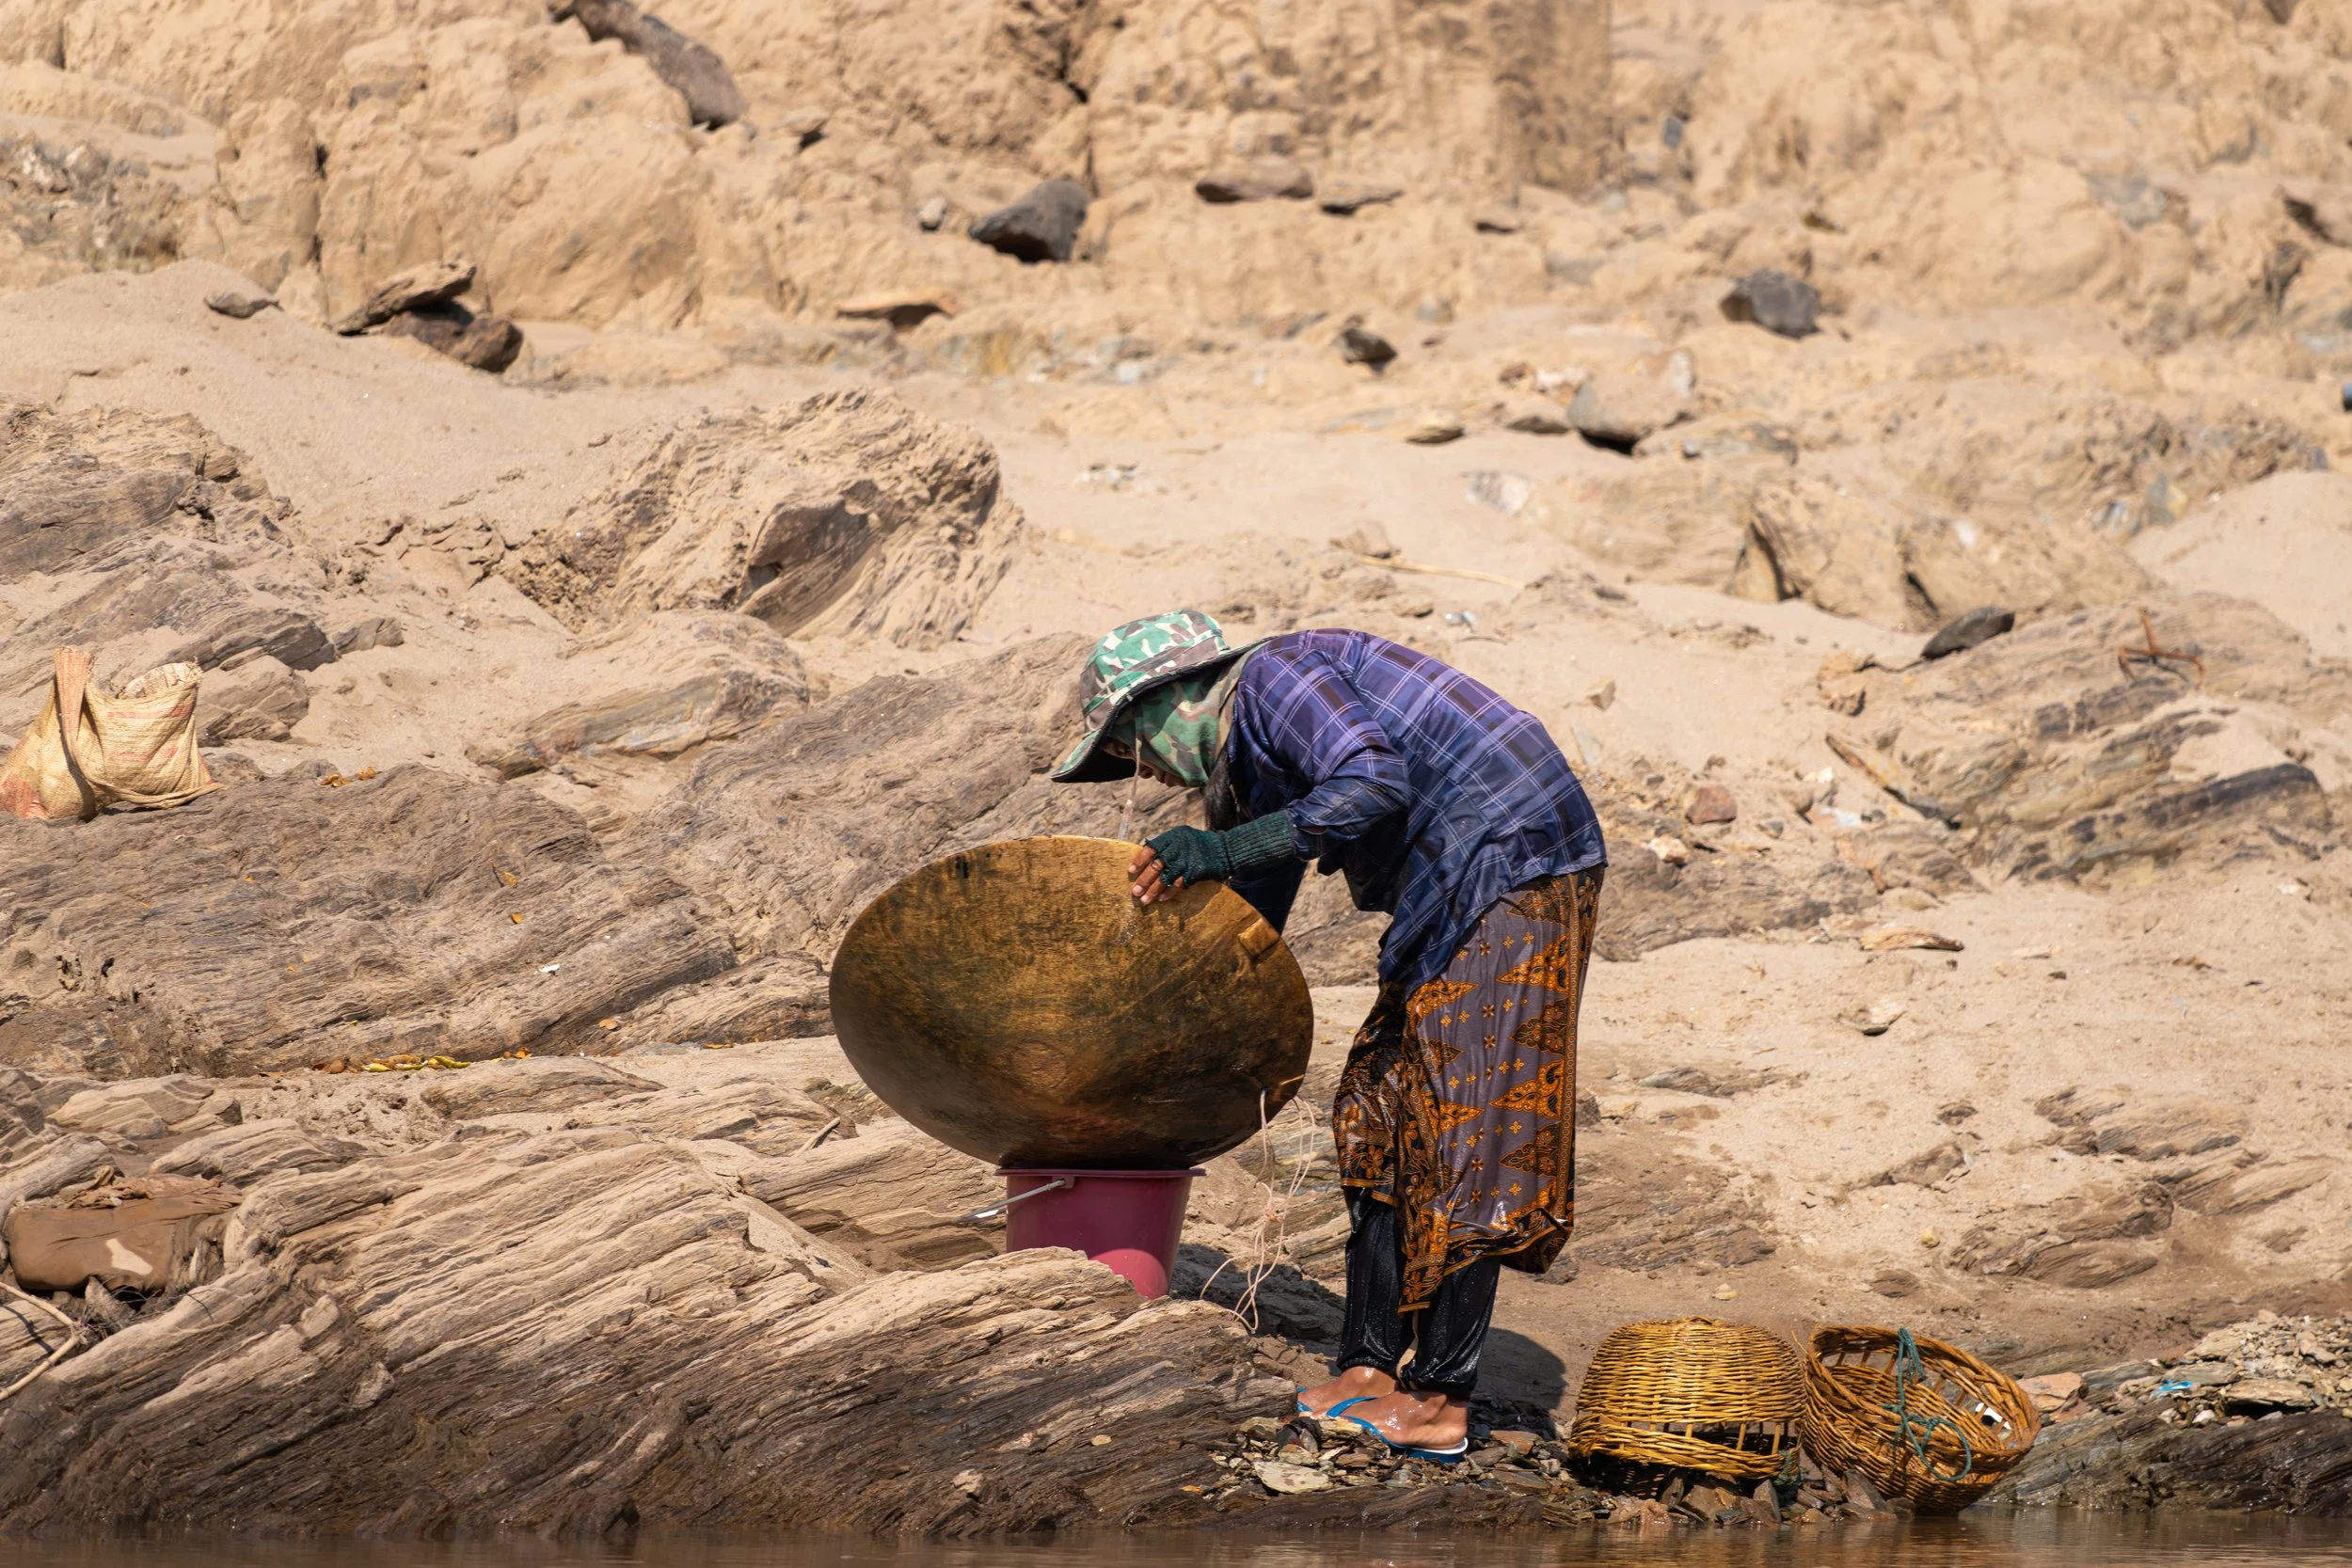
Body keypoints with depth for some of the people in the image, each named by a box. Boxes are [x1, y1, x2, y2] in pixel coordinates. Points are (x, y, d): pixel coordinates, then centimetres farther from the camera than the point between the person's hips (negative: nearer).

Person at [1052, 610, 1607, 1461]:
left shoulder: (1273, 675, -10)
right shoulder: (1245, 757, 19)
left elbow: (1374, 785, -27)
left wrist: (1221, 851, -25)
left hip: (1513, 871, -10)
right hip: (1447, 909, 10)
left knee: (1460, 1136, -9)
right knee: (1377, 1122, 10)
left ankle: (1439, 1401, -8)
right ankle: (1371, 1367, 12)